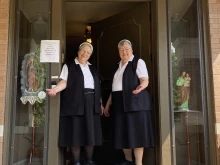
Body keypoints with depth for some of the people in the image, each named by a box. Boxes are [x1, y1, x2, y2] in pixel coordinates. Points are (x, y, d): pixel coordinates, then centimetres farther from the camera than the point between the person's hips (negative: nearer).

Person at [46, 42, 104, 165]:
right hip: (76, 102, -4)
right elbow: (64, 82, -7)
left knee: (91, 132, 3)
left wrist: (100, 103, 15)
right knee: (76, 132, -3)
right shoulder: (69, 66, 5)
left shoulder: (92, 68, 19)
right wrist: (55, 90, -26)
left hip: (91, 102, 5)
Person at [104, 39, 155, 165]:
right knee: (122, 133, 10)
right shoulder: (119, 65, 19)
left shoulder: (138, 62, -2)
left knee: (136, 132, -7)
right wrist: (108, 104, 20)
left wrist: (141, 86, -38)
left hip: (135, 102, -7)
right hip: (120, 103, 7)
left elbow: (145, 80, -14)